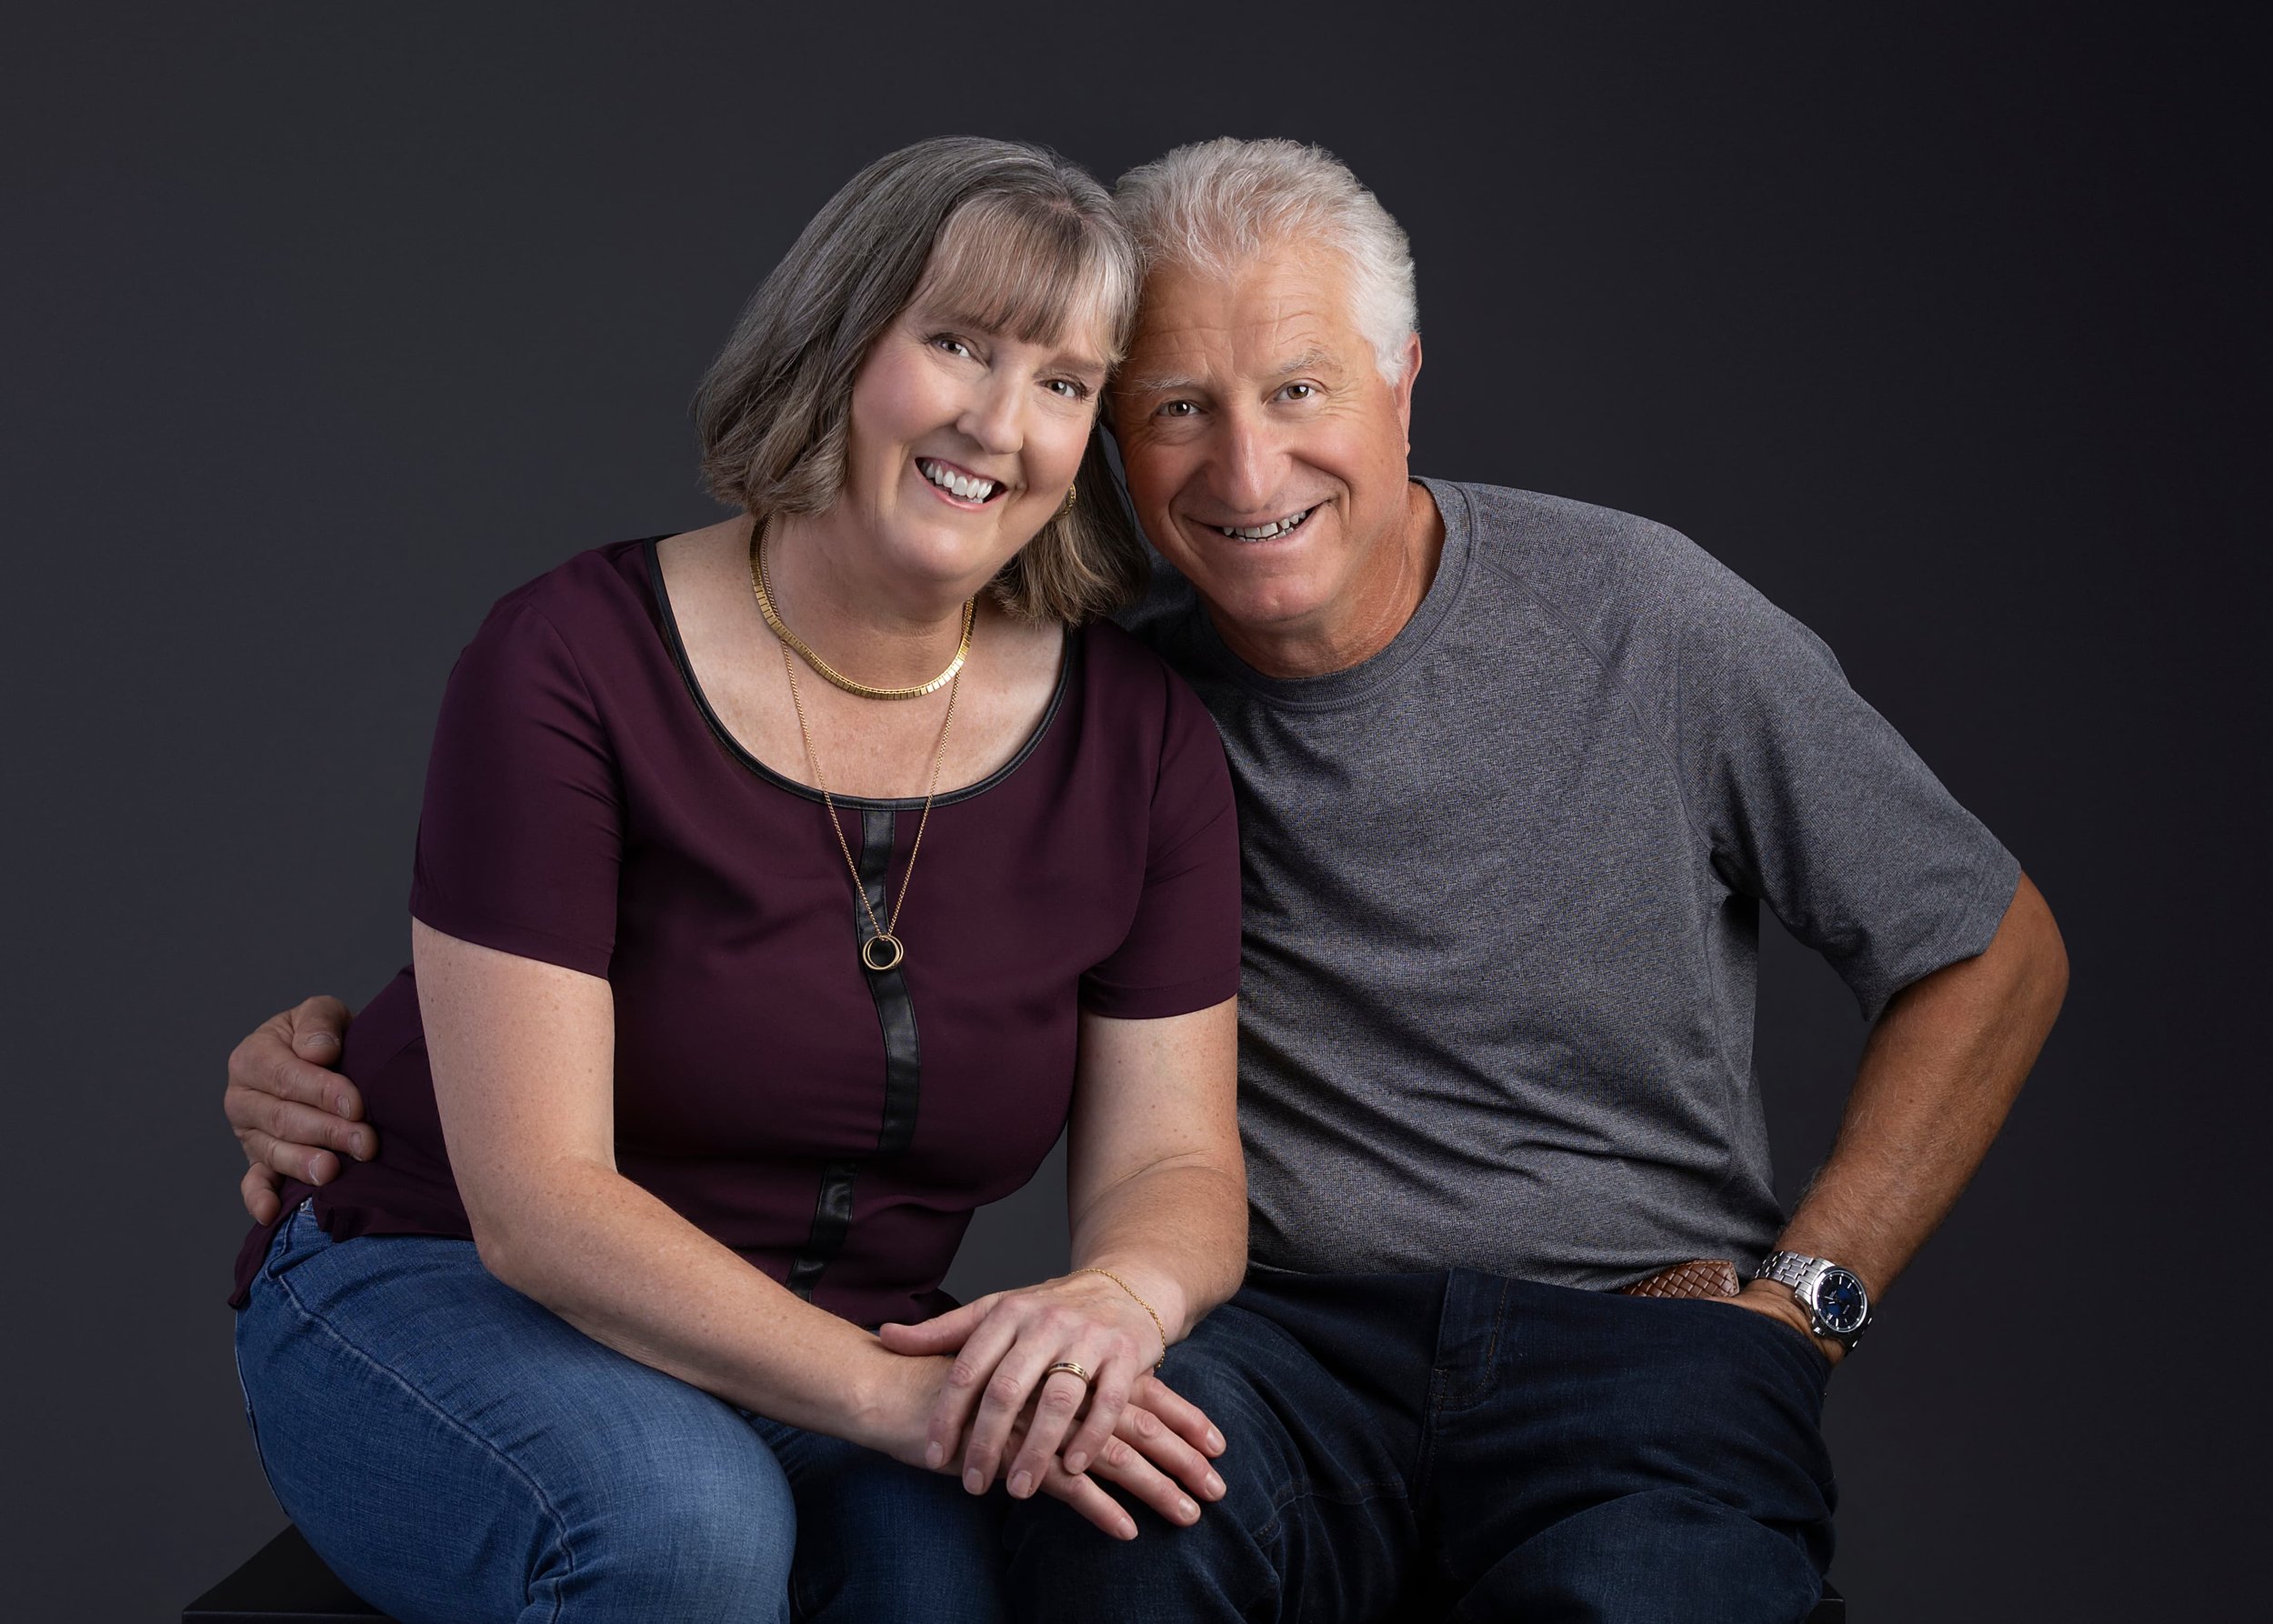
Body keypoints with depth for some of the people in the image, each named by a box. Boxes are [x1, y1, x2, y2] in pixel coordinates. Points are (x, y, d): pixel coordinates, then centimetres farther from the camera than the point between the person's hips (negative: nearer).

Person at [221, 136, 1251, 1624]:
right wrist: (890, 1393, -31)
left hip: (837, 1368, 3)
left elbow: (1174, 1166, -3)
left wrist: (1119, 1297, -29)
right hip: (435, 1295, -2)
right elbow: (534, 1200, -20)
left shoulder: (1141, 742, -3)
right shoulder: (573, 663, -16)